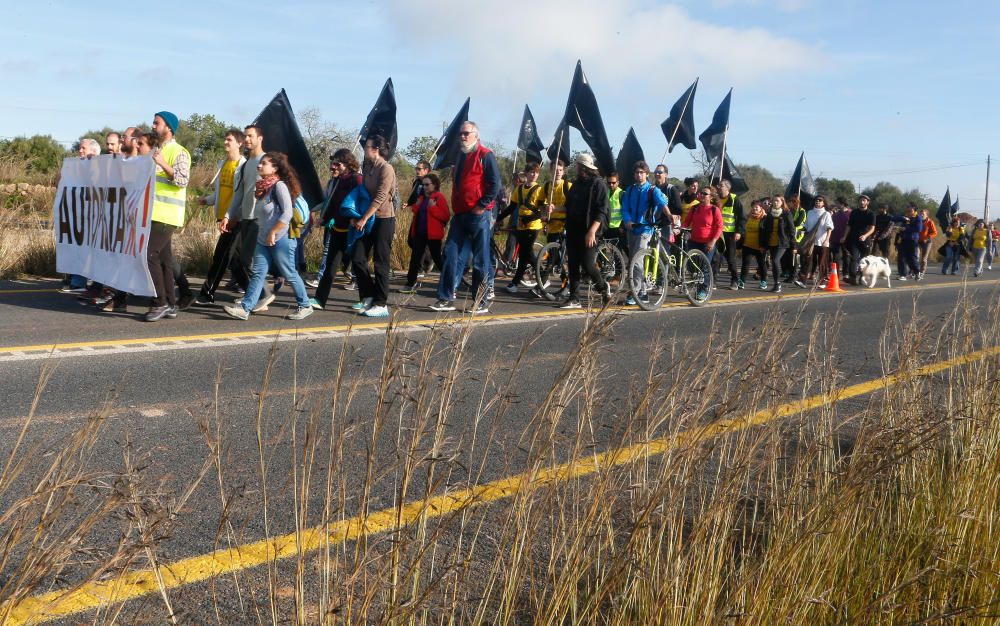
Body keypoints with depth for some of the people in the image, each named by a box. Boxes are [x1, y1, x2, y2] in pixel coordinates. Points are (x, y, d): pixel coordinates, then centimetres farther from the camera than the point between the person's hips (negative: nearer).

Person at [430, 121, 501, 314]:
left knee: (480, 261, -1)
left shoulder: (485, 155, -6)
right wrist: (455, 208, 18)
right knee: (451, 255, 3)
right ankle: (446, 299, 6)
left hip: (479, 215, -8)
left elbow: (495, 184, -13)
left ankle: (481, 303, 6)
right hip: (460, 215, 8)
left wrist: (482, 206, -16)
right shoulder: (462, 156, 20)